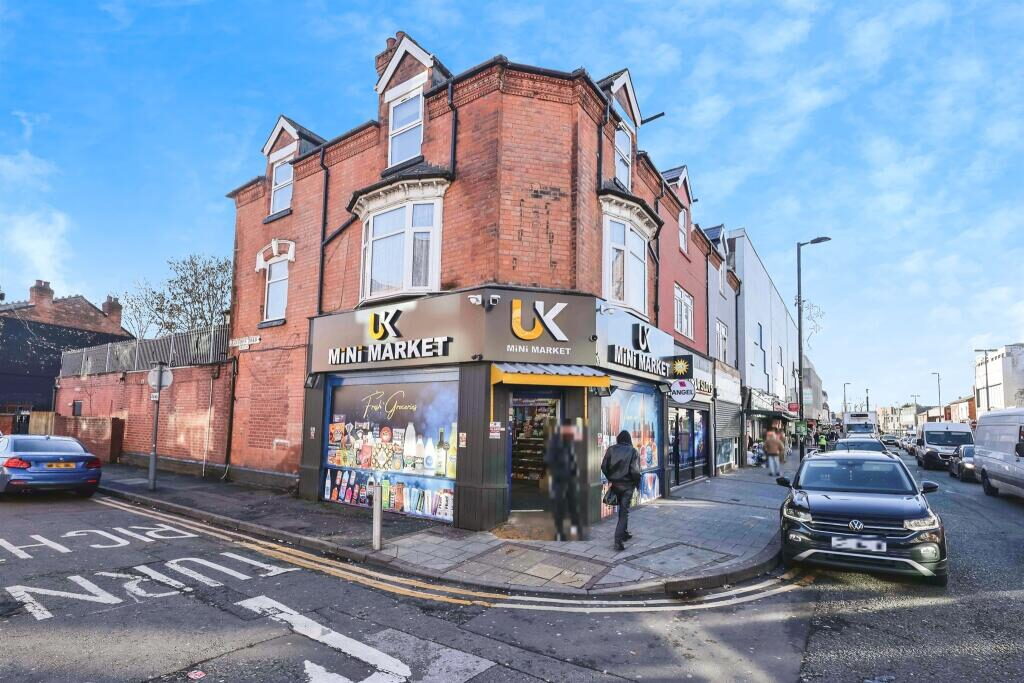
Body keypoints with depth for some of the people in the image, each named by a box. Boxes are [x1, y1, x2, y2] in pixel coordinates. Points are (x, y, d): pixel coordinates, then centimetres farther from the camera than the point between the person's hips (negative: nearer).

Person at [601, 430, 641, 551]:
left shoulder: (611, 449, 0)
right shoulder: (633, 451, -9)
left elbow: (604, 466, -1)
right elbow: (635, 470, -14)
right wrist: (637, 483, 2)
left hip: (614, 484, 4)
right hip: (627, 485, -4)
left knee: (622, 509, 22)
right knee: (624, 512, -1)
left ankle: (624, 533, 33)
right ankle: (618, 540, -10)